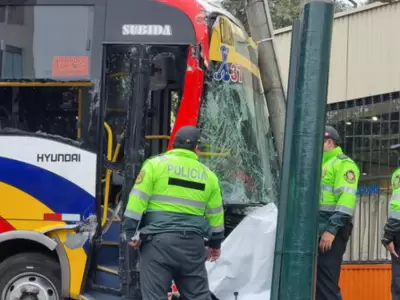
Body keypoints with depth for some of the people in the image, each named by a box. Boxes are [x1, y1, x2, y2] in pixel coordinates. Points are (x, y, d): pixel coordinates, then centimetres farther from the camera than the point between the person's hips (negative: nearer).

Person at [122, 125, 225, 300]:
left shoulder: (156, 164, 1)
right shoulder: (208, 175, 12)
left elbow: (138, 199, -5)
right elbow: (215, 214, 17)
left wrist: (130, 232, 0)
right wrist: (215, 243, 30)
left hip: (158, 240, -3)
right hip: (193, 243, 3)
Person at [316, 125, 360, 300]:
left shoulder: (343, 163, -2)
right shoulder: (321, 165, 25)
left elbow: (347, 199, -15)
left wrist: (331, 230, -22)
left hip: (330, 232, -9)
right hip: (316, 231, 9)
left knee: (326, 282, -11)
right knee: (317, 282, 8)